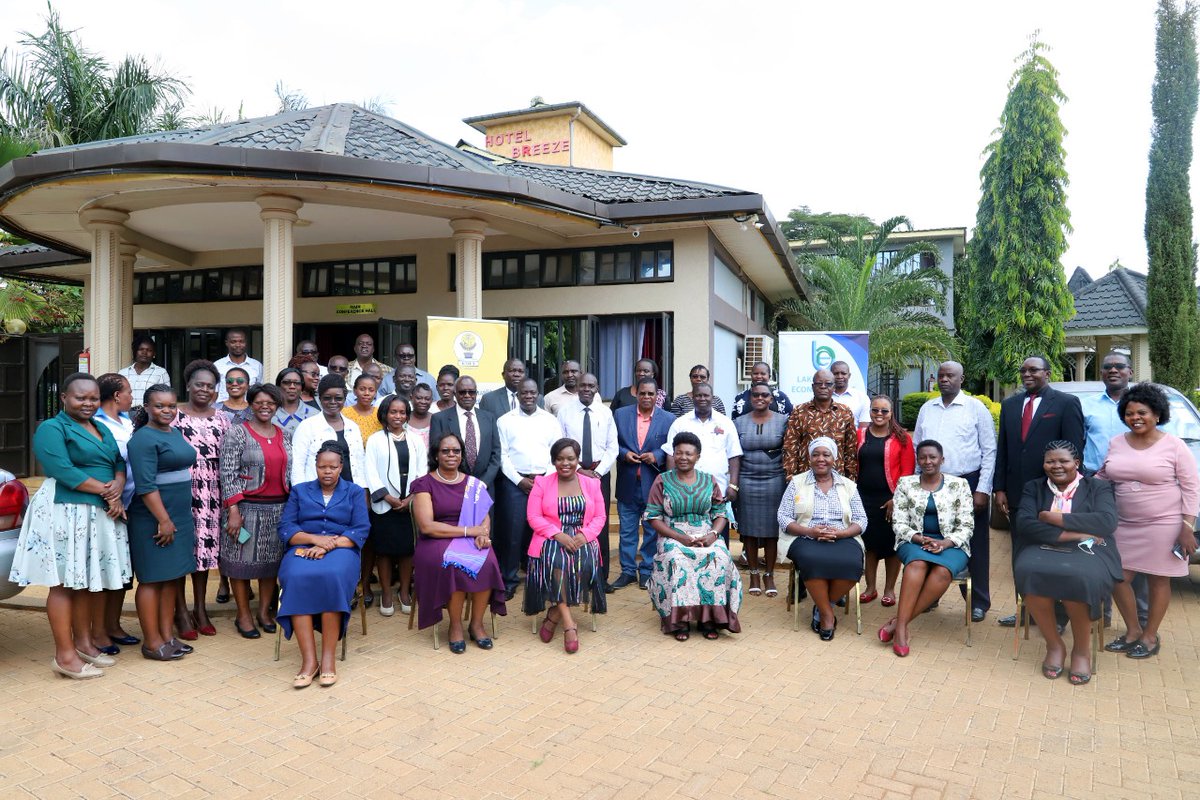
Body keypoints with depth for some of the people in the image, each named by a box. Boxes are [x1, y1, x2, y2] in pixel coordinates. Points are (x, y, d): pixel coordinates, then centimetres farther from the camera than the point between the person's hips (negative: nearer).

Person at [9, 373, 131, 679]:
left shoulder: (102, 429, 17)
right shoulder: (52, 428, -6)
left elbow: (119, 463, 9)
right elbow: (63, 471, -18)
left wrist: (116, 491, -10)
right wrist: (105, 489, -12)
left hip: (100, 514, 7)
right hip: (66, 514, -7)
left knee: (88, 580, 13)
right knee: (65, 582, -3)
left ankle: (83, 642, 23)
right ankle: (65, 655, 3)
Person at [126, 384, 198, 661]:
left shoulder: (175, 432, 13)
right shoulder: (143, 438, -14)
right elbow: (146, 485, -20)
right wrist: (164, 519, -21)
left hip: (179, 515, 9)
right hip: (154, 518, -9)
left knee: (172, 577, 12)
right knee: (153, 578, -1)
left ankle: (167, 635, 21)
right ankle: (152, 642, 8)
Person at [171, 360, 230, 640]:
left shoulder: (221, 419, 10)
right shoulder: (174, 416, -2)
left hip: (210, 494, 3)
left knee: (205, 547, 9)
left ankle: (200, 609, 21)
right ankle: (181, 611, 14)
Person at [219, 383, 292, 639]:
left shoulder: (285, 435, 10)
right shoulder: (237, 433, -5)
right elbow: (228, 474, -10)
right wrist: (233, 510, -15)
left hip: (279, 507, 5)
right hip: (248, 506, -4)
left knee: (272, 559, 9)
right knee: (243, 559, 2)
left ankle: (264, 611, 24)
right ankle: (243, 615, 16)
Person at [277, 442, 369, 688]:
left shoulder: (354, 492, 15)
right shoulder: (299, 490, 20)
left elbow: (361, 530, 1)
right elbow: (284, 528, 7)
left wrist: (328, 546, -13)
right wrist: (315, 539, -11)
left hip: (341, 550, -1)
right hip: (303, 549, 1)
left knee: (332, 577, -36)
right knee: (297, 578, -34)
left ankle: (329, 658, -30)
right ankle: (309, 659, -33)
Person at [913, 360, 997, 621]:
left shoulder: (976, 408, -4)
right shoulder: (926, 408, 8)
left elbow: (989, 451, -5)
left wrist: (982, 490, -10)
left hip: (968, 483, -3)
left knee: (973, 545, 5)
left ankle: (978, 602, 17)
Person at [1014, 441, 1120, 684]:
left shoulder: (1098, 487, 11)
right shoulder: (1034, 487, 14)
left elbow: (1107, 522, -9)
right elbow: (1025, 524, -3)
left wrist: (1056, 518, -8)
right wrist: (1075, 533, -12)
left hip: (1087, 551, -1)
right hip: (1044, 549, 1)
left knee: (1080, 577, -36)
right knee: (1029, 571, -34)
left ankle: (1082, 648, -10)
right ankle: (1054, 644, -13)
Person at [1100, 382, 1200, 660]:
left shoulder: (1174, 445, -7)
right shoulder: (1116, 443, 5)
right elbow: (1102, 476, 14)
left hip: (1163, 525, -4)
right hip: (1123, 525, 4)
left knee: (1158, 580, 6)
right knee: (1117, 578, 3)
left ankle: (1150, 636, 22)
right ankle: (1133, 631, 23)